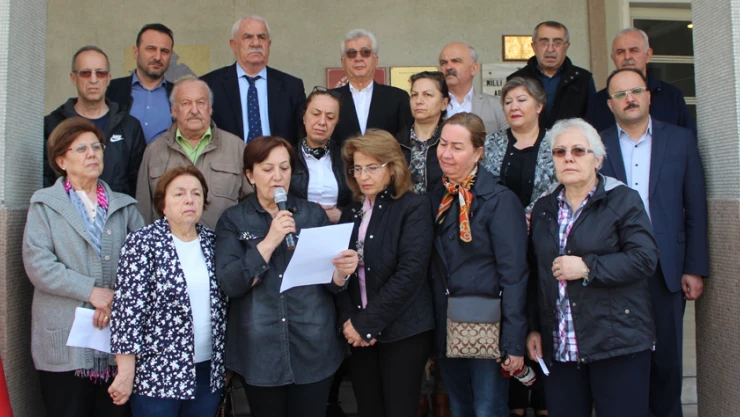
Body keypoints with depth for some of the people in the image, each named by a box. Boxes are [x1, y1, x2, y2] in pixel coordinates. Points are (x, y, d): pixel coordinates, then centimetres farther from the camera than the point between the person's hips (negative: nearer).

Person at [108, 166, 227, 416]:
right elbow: (127, 310, -11)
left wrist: (226, 360, 11)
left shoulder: (212, 242, 7)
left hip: (209, 371, 5)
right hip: (157, 373, -4)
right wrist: (126, 374, -14)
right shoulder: (143, 243, -7)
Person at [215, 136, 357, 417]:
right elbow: (229, 283, -10)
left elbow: (330, 282, 5)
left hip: (314, 347, 1)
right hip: (259, 350, -1)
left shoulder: (314, 214, 6)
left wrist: (342, 272, -18)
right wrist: (269, 242, -18)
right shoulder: (233, 220, 2)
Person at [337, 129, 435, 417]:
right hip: (359, 334, 5)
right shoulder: (351, 212, 12)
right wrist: (348, 321, -8)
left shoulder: (414, 207, -5)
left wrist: (367, 323, -15)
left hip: (403, 332, -5)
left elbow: (410, 272, -15)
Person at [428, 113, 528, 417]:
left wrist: (514, 342, -18)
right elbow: (433, 267, 10)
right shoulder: (437, 199, 8)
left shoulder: (499, 200, -11)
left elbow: (513, 274, -15)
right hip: (446, 330, 6)